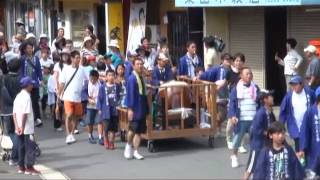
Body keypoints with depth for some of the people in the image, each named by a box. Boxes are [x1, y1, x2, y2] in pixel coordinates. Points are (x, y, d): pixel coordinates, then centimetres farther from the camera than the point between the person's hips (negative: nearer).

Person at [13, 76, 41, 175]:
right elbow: (25, 114, -21)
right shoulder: (27, 96, -15)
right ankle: (29, 167, 2)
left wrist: (17, 126, 1)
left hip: (19, 129, 8)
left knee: (21, 147, 13)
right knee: (30, 147, 0)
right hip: (27, 128, -8)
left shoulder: (18, 96, 10)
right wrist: (22, 128, -19)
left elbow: (14, 113, 6)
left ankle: (21, 167, 18)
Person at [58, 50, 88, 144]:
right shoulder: (66, 69, -2)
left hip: (78, 97, 3)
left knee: (76, 116, 10)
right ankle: (68, 135, -3)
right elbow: (62, 83, -1)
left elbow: (89, 79, 7)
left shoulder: (82, 69, 3)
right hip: (68, 97, -3)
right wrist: (59, 95, -3)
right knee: (69, 115, -11)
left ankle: (71, 134, 25)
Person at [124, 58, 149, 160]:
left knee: (139, 131, 7)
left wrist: (146, 108, 17)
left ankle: (135, 151, 12)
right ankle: (129, 145, 20)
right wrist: (130, 108, -20)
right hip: (135, 108, -7)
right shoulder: (132, 78, -11)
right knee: (133, 129, -6)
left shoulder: (142, 78, 11)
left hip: (142, 108, 7)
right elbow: (130, 94, -15)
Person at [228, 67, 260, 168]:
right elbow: (232, 103, -3)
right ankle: (234, 157, 26)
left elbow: (260, 102, 11)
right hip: (241, 119, -2)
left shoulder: (255, 88, 8)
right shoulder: (236, 89, -1)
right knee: (237, 138, 7)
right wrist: (232, 115, -15)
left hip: (254, 119, 2)